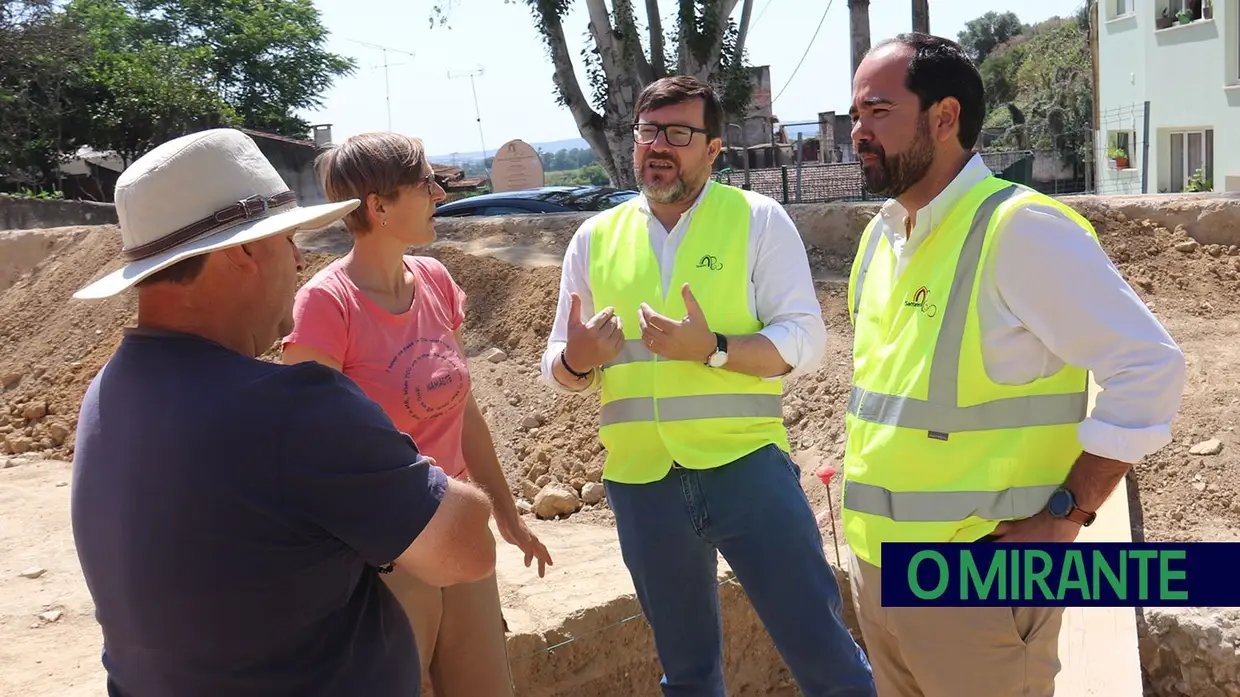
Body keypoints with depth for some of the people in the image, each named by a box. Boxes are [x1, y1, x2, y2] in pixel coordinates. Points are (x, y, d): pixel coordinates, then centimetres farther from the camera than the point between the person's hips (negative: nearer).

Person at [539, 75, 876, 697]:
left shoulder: (757, 219, -2)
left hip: (747, 468, -3)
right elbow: (559, 370, 11)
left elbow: (805, 342, -9)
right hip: (641, 485, 3)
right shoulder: (595, 237, 7)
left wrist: (711, 349, -24)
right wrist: (575, 361, -13)